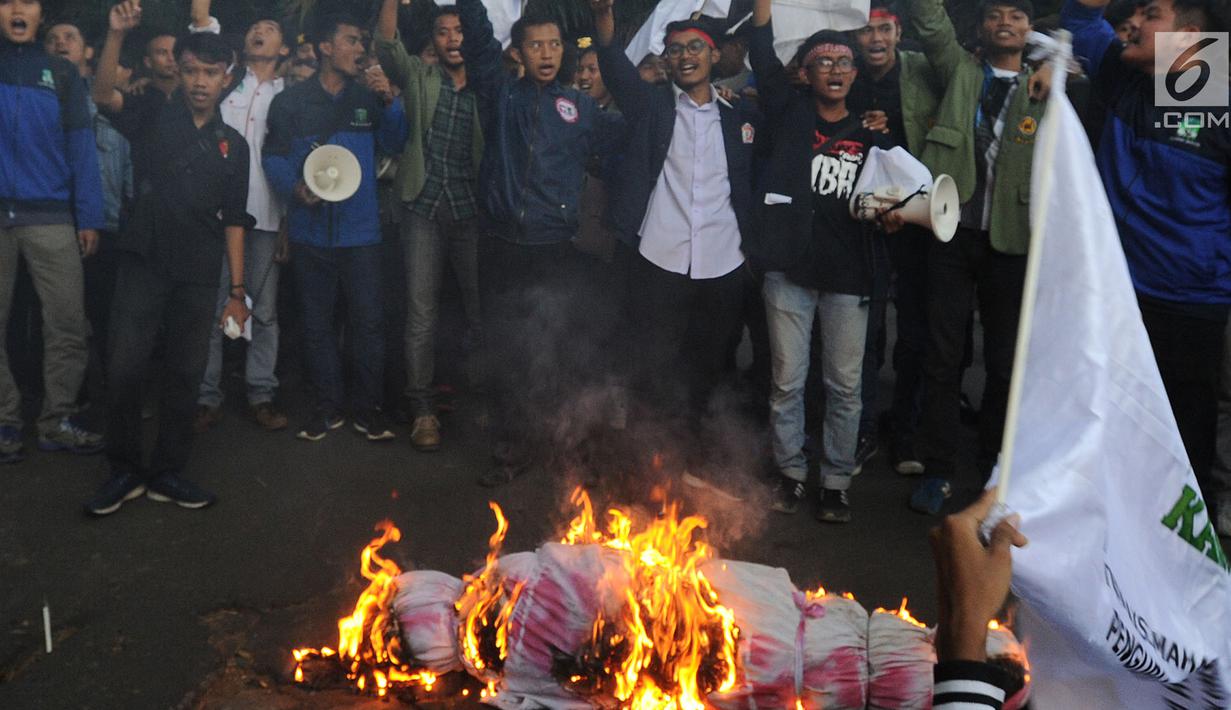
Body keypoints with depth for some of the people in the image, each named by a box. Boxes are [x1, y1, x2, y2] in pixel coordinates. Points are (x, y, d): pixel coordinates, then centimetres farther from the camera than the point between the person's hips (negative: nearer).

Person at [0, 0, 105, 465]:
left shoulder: (62, 74, 10)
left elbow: (80, 147, 5)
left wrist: (89, 217, 0)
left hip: (50, 217, 0)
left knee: (68, 323, -3)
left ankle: (57, 421, 8)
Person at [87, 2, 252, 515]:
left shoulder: (233, 144, 10)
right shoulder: (154, 117, 4)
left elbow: (234, 221, 10)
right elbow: (103, 95, -15)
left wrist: (237, 291, 5)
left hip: (200, 277, 2)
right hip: (144, 263, -2)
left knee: (185, 375, 7)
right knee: (124, 368, -7)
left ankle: (168, 472, 20)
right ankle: (124, 471, 10)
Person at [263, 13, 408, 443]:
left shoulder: (368, 99, 10)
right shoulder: (292, 102, 4)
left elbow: (394, 145, 3)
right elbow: (274, 157, 0)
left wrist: (389, 103, -11)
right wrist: (295, 189, -19)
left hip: (360, 230, 1)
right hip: (310, 230, 0)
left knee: (368, 320, -3)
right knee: (317, 323, 7)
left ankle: (368, 408, 9)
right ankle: (328, 407, 19)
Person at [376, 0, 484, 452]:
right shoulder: (419, 78, 6)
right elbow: (387, 44, -11)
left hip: (471, 211, 1)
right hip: (424, 210, 0)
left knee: (479, 306, 6)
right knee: (421, 312, -2)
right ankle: (422, 410, 6)